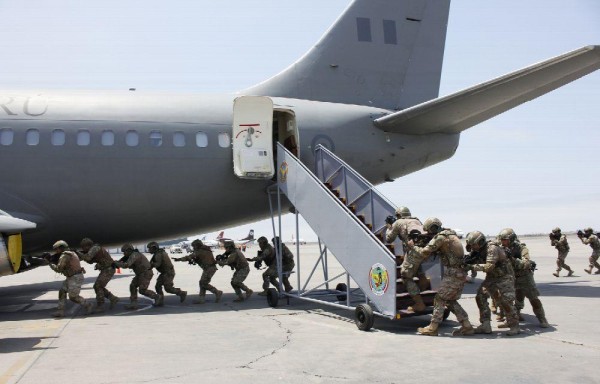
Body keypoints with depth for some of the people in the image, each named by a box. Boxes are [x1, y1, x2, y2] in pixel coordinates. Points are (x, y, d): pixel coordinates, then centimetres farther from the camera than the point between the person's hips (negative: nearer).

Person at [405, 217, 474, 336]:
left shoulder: (440, 237, -13)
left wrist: (413, 246, 3)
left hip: (453, 274, -9)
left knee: (440, 299, -1)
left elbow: (424, 253, -14)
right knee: (451, 301, 16)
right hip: (461, 274, 9)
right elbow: (436, 251, 25)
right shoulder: (450, 234, 17)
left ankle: (432, 328, 3)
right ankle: (467, 326, 16)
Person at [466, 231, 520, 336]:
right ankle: (486, 325, 1)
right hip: (492, 277, 9)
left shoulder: (492, 248, -24)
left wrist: (473, 266, -30)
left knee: (505, 301, -13)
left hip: (504, 277, -9)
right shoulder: (480, 250, 4)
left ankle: (515, 326, 3)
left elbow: (489, 267, -31)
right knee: (480, 296, -3)